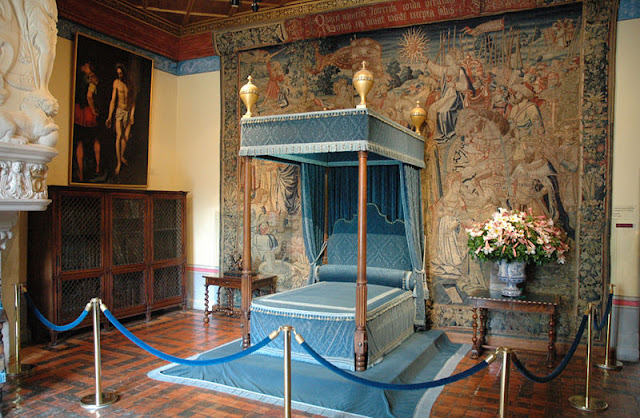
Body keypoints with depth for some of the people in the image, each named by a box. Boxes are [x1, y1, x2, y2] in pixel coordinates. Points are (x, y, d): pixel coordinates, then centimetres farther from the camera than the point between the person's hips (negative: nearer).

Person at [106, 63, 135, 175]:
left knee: (126, 137, 3)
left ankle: (122, 156, 26)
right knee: (119, 136, -12)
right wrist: (109, 117, -9)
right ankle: (119, 162, -9)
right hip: (119, 111, -3)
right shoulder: (116, 82, -3)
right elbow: (113, 101, -5)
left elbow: (133, 100, 5)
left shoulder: (130, 83, 4)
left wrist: (132, 115, -6)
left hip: (128, 112, 3)